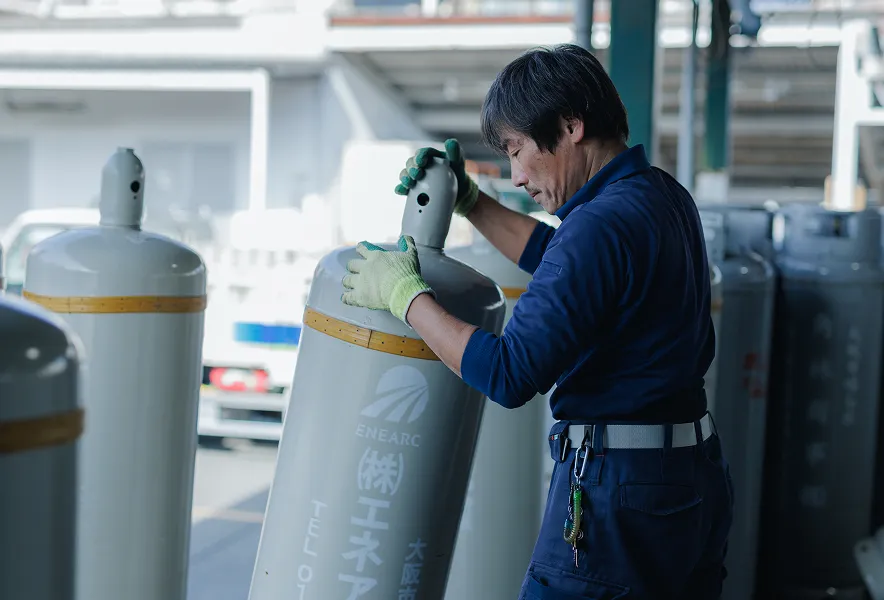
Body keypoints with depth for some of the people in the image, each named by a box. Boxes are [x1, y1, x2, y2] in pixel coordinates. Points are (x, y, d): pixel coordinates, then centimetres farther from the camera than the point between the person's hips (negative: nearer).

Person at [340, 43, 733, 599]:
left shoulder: (604, 223, -21)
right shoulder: (665, 195, 9)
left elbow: (509, 374, -23)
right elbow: (564, 259, 27)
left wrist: (403, 293, -13)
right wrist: (469, 201, 21)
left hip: (619, 494, -10)